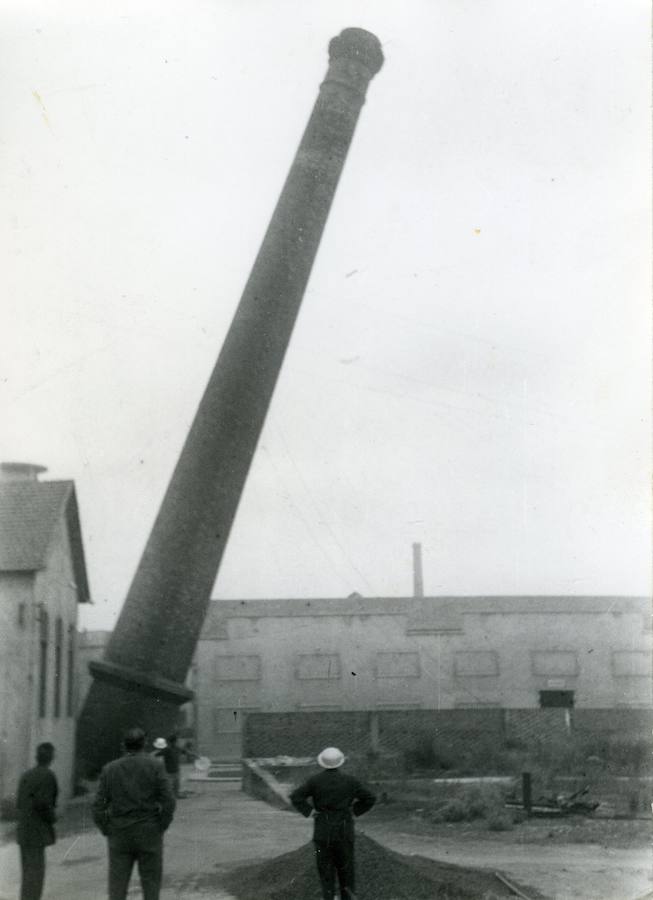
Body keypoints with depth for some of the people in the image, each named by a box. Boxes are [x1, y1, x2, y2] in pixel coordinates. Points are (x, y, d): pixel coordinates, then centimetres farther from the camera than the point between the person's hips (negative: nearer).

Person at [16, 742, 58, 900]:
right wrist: (53, 817, -4)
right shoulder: (48, 776, -13)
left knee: (28, 871, 13)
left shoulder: (26, 775, 12)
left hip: (23, 832, 8)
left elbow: (19, 803, 14)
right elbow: (42, 803, -22)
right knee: (35, 871, -6)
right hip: (36, 832, -8)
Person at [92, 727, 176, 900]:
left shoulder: (109, 769, 2)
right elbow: (168, 802, -9)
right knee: (151, 885, 8)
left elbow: (98, 806, -1)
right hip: (149, 834, -1)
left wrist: (107, 831, 7)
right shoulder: (155, 766, -3)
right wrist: (161, 828, 1)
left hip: (119, 835, 1)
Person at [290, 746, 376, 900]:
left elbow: (295, 797, -13)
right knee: (345, 867, 14)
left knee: (325, 869, 9)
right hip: (344, 831, 1)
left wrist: (309, 811, -3)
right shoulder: (350, 781, -4)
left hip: (322, 831, 0)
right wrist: (354, 811, 8)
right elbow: (370, 798, 0)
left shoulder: (315, 780, -6)